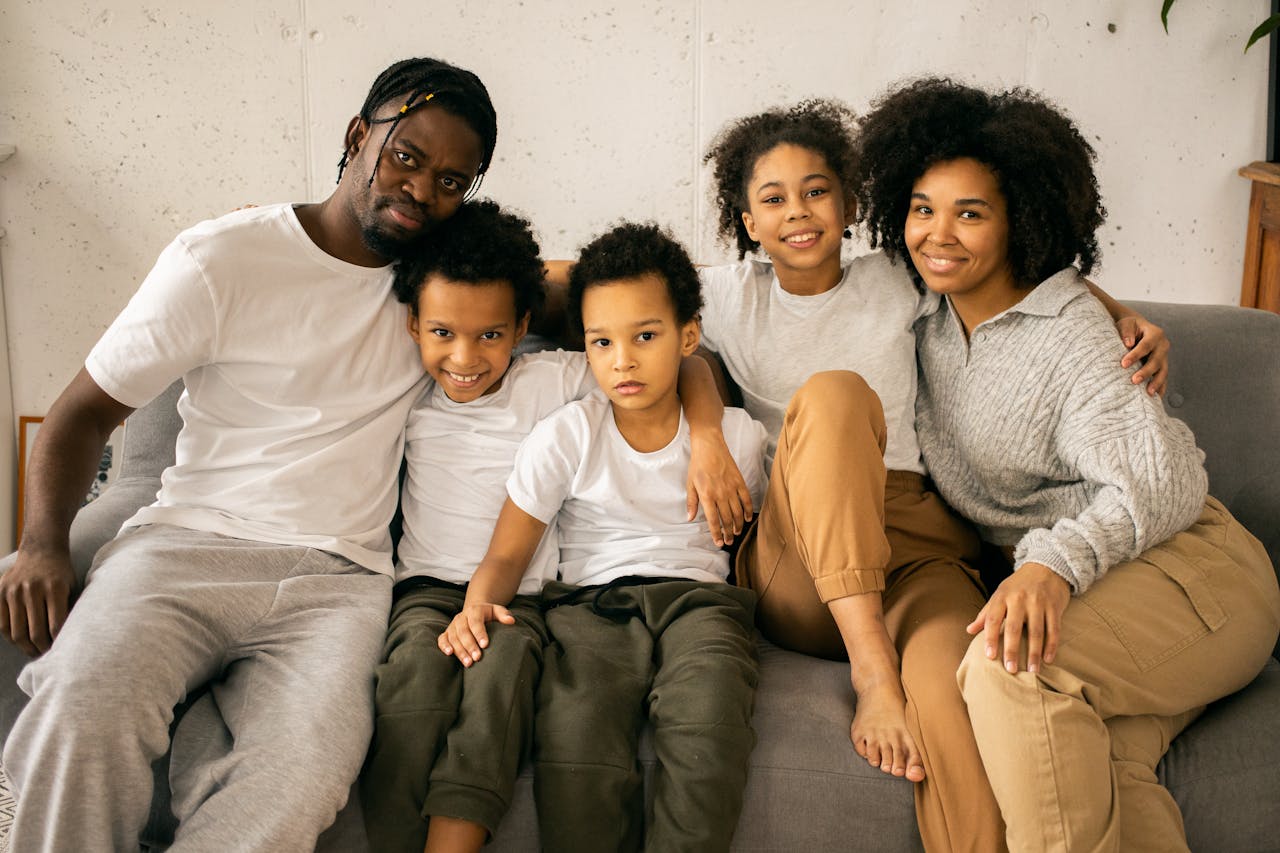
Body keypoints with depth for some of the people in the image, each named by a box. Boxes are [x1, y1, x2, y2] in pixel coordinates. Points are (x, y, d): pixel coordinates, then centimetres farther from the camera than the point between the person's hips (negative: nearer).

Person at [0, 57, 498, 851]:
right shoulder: (223, 259, 4)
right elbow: (86, 410, 6)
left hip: (337, 579, 2)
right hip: (188, 545, -1)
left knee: (308, 772, -33)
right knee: (83, 712, -34)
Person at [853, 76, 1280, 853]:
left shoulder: (1068, 331, -10)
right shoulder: (929, 321, 10)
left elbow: (1162, 478, -22)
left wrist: (1055, 563, -39)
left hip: (1191, 569, -5)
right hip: (1070, 589, 5)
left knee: (1011, 665, -36)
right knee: (1101, 772, -29)